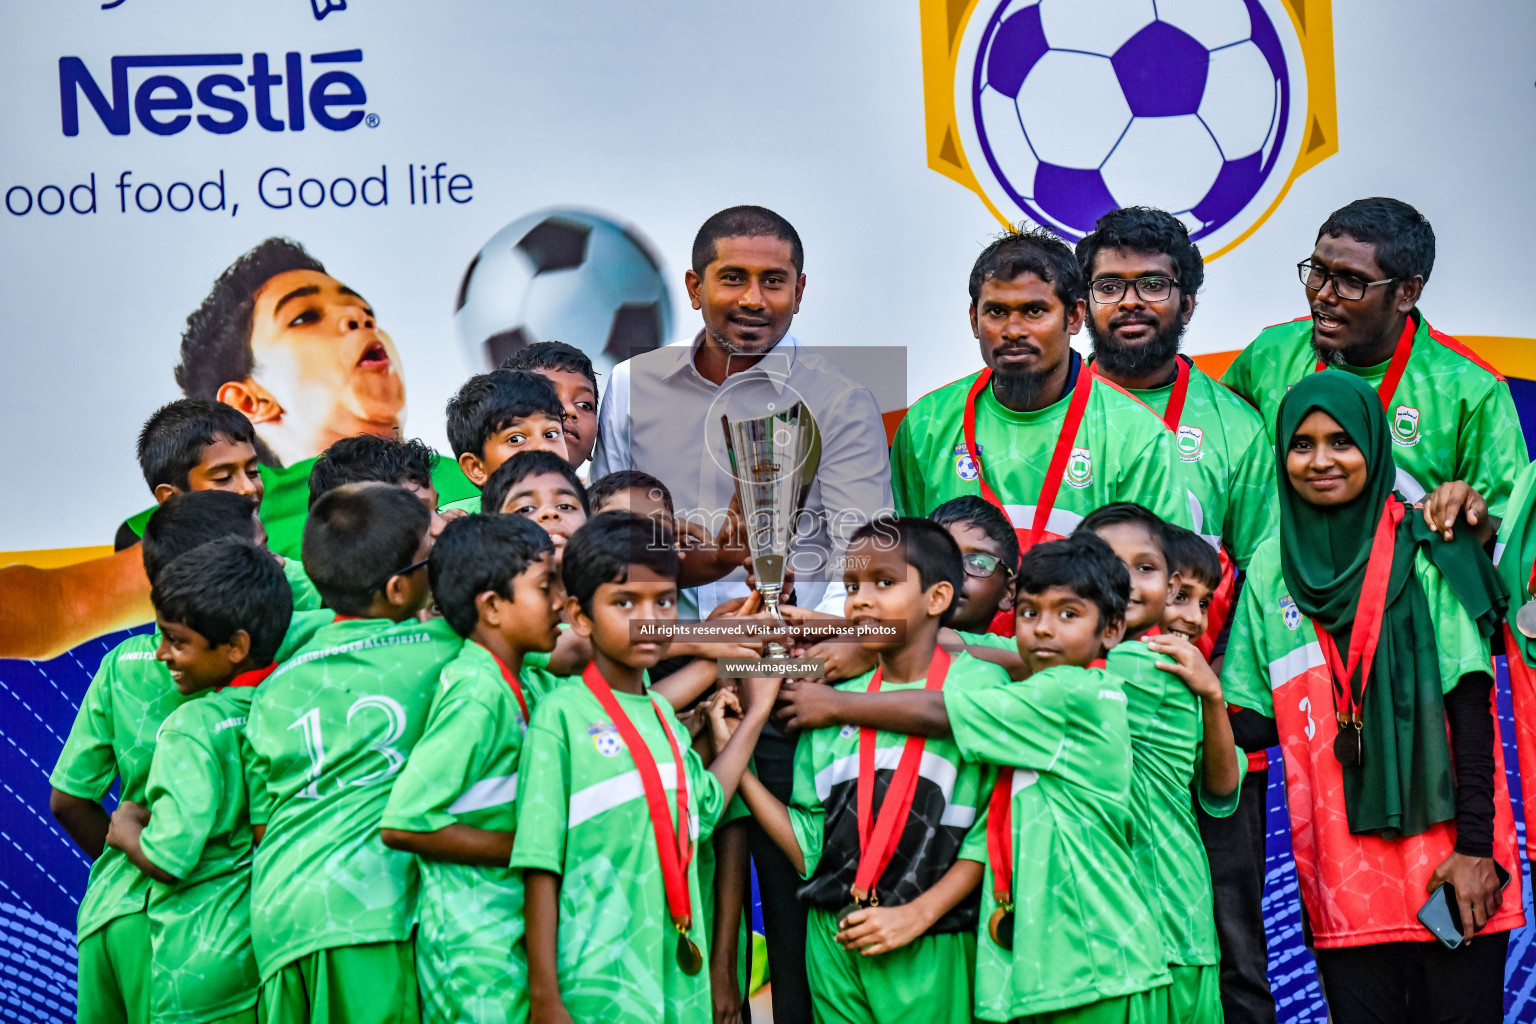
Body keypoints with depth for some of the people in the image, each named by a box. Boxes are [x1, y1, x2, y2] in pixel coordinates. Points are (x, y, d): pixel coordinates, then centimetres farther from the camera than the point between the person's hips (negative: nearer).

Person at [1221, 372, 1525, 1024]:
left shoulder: (1428, 554, 1)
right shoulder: (1270, 569, 10)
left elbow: (1470, 707, -4)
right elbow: (1256, 718, 14)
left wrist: (1476, 844, -10)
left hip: (1445, 859, -2)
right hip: (1341, 874, 3)